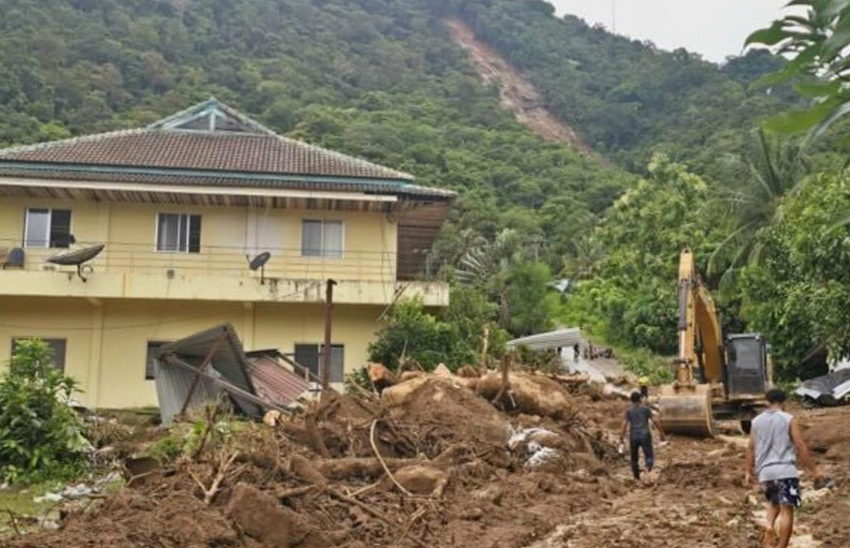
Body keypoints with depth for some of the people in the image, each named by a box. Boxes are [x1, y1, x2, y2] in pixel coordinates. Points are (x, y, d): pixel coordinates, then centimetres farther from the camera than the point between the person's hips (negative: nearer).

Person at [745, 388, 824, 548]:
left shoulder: (757, 421, 9)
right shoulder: (789, 419, -2)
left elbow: (751, 448, 11)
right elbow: (800, 446, -6)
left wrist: (748, 471, 19)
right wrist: (813, 470, -1)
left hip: (765, 471, 4)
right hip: (785, 470, -4)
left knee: (773, 502, 25)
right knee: (787, 509, -2)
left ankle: (769, 526, -1)